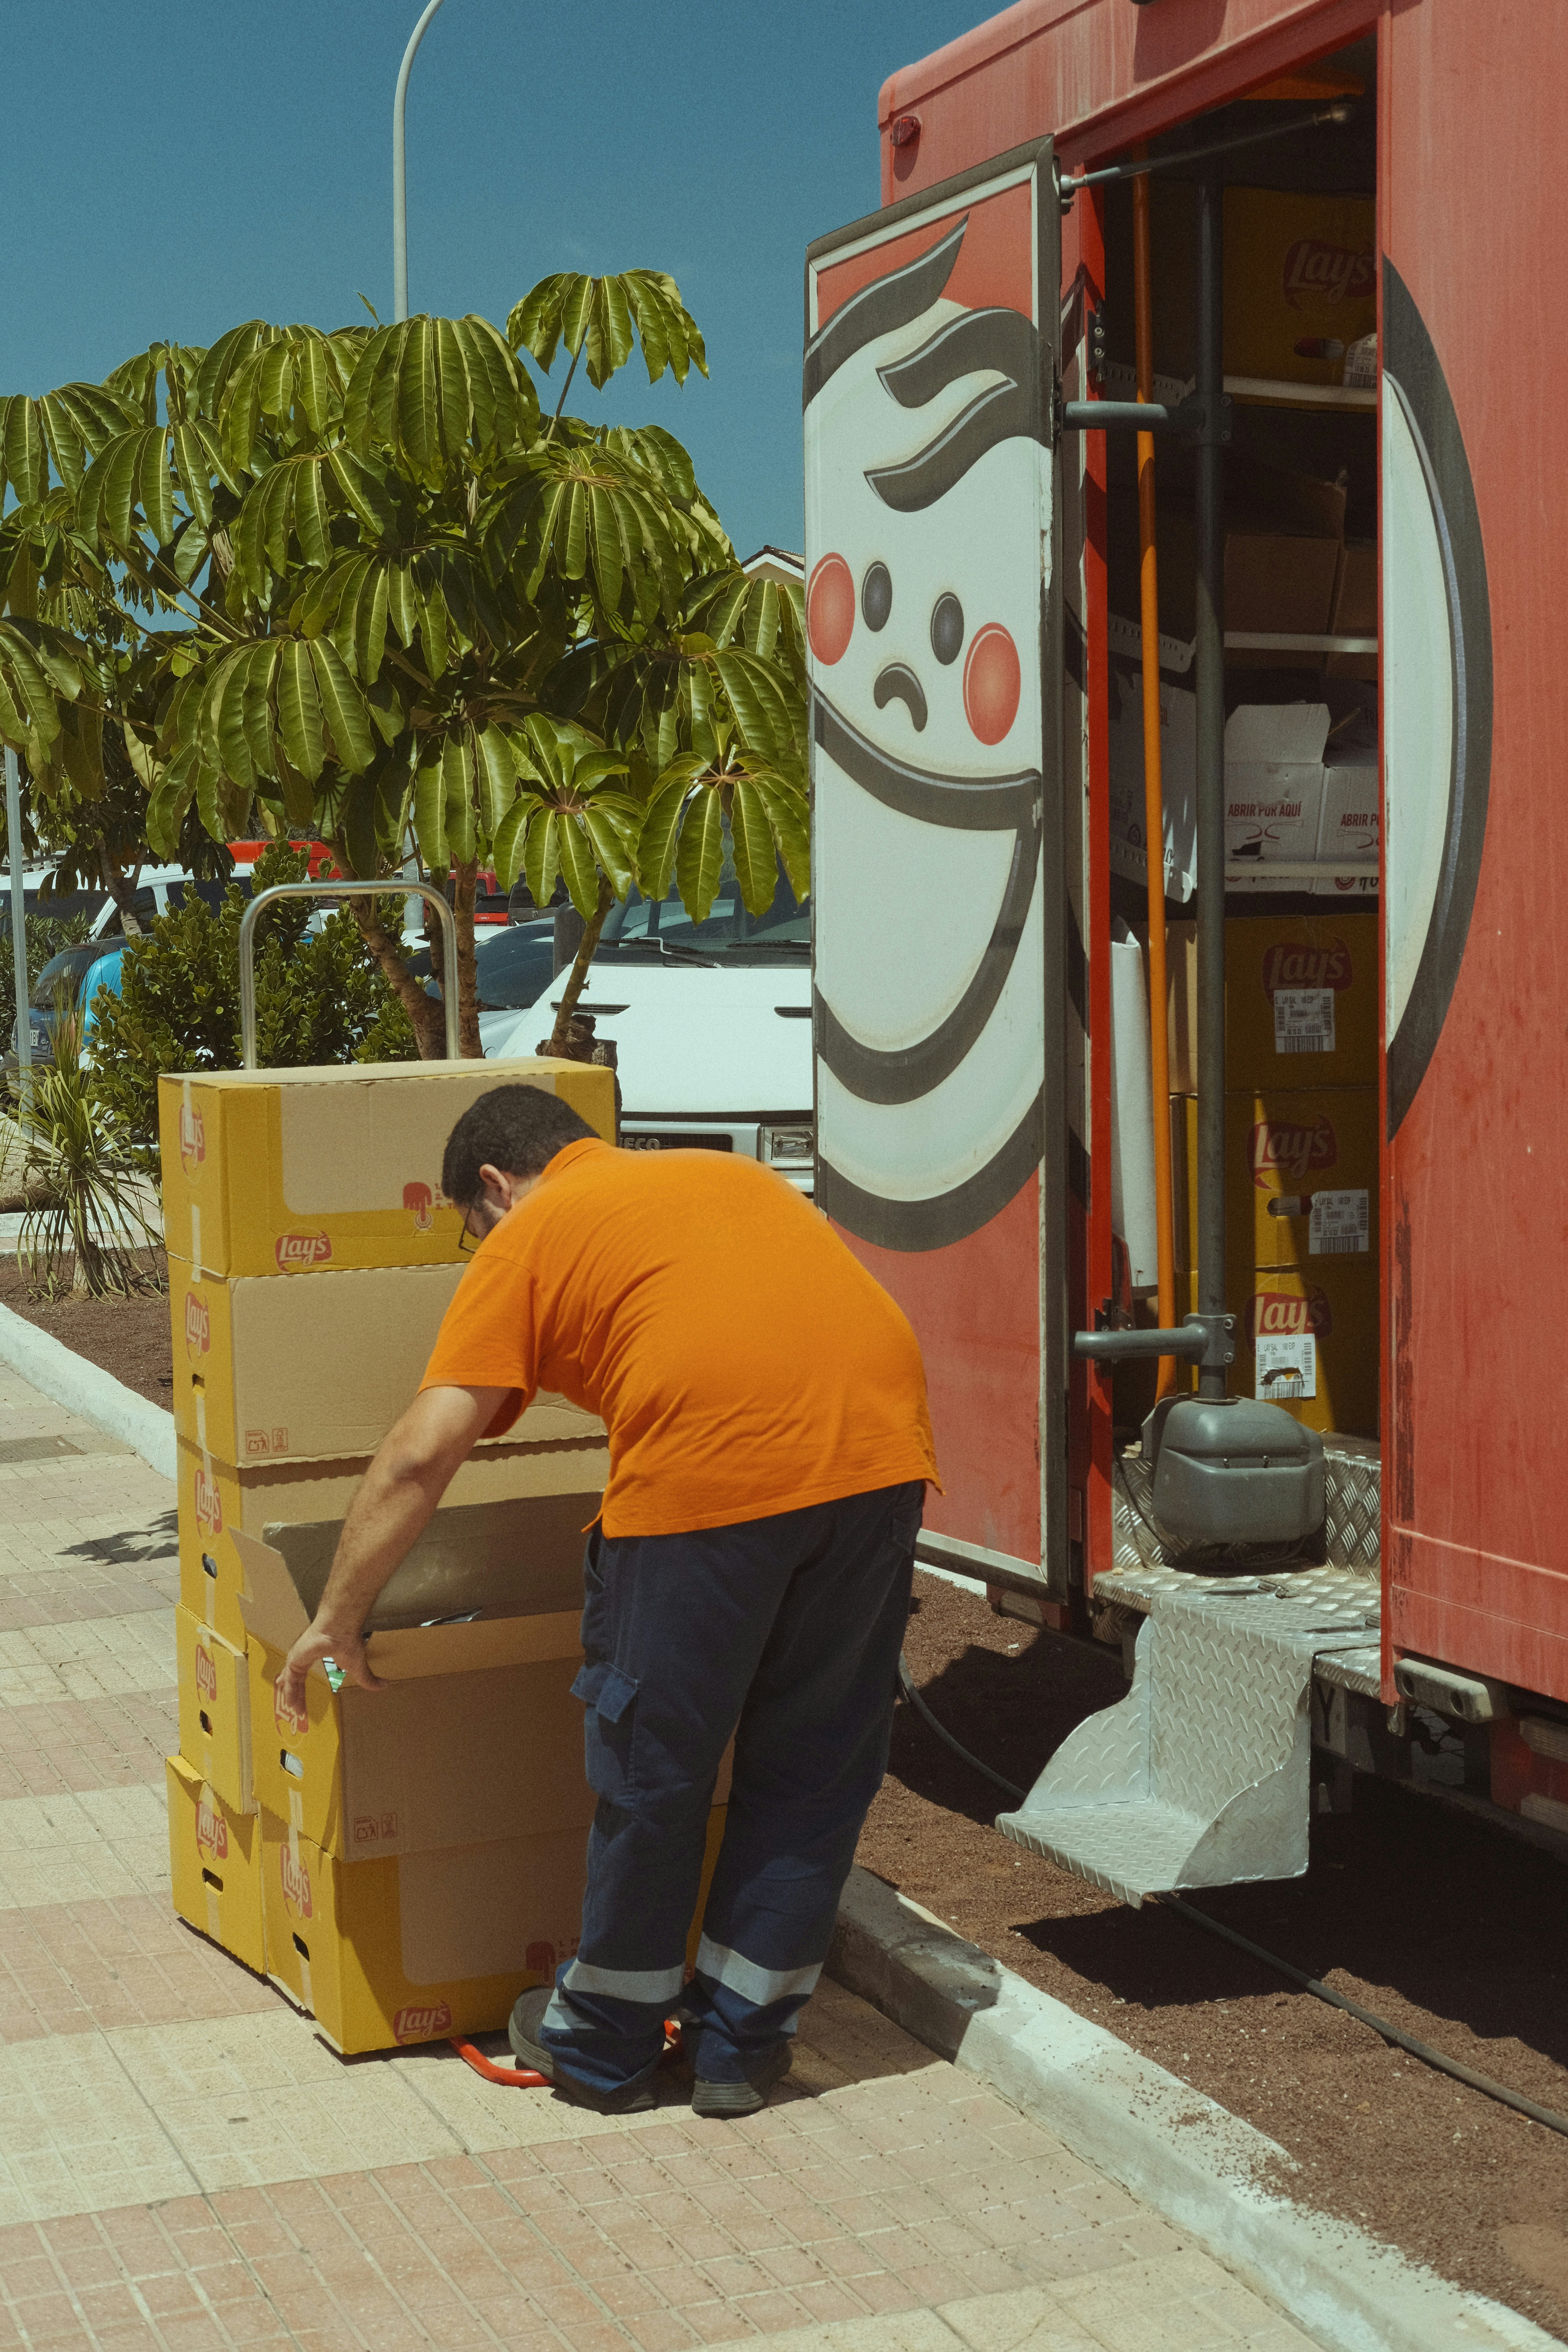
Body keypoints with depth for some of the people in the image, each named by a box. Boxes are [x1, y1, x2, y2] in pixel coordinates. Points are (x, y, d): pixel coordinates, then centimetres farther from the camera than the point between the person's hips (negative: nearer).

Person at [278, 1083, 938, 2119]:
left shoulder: (527, 1241, 15)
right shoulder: (730, 1173, 32)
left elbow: (422, 1456, 7)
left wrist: (337, 1623, 15)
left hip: (710, 1468, -5)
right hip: (884, 1449, 6)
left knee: (652, 1769, 12)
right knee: (816, 1763, 18)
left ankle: (603, 2050, 30)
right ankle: (742, 2043, 30)